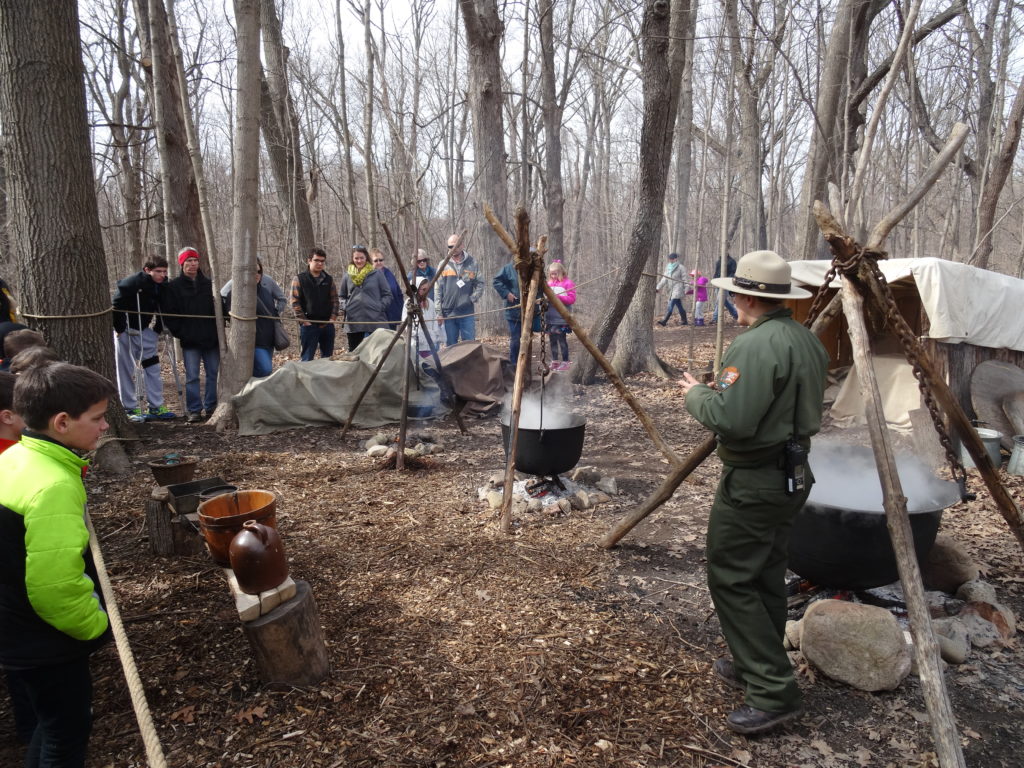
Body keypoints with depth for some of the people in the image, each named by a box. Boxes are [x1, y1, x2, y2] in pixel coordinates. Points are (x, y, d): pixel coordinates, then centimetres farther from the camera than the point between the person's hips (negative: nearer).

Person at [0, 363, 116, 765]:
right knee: (68, 732, 12)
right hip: (45, 641, -9)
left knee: (53, 723, 27)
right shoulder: (54, 486, -31)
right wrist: (96, 625, -12)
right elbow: (56, 587, -31)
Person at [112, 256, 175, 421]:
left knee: (153, 367, 3)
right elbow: (115, 305, -17)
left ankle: (156, 407, 8)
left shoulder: (162, 286, -1)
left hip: (144, 330, 6)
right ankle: (131, 408, 7)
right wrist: (119, 328, -15)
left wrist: (158, 329, 6)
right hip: (125, 331, -6)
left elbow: (161, 309, 13)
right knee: (126, 370, 0)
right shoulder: (132, 282, -20)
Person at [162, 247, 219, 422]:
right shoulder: (174, 286, 2)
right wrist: (179, 332, -6)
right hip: (189, 341, -3)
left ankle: (211, 408, 16)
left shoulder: (208, 284, 11)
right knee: (192, 376, -2)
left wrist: (218, 330, 5)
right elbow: (168, 313, 0)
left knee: (213, 373, 6)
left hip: (211, 338, 3)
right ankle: (194, 410, 5)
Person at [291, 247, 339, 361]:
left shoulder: (329, 280, 11)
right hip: (309, 325, -4)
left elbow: (334, 300, 12)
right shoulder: (299, 279, 0)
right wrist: (304, 321, -11)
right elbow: (295, 302, -4)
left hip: (327, 325, 4)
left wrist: (333, 318, -1)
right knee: (307, 360, -1)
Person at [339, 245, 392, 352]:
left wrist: (380, 307, -9)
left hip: (375, 320, -3)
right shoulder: (348, 275, 10)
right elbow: (343, 296, 21)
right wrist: (345, 308, 5)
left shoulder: (377, 273, 2)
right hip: (354, 322, 3)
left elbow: (387, 295, 4)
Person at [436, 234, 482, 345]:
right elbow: (438, 289, 5)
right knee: (451, 344, 8)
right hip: (448, 312, 1)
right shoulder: (444, 265, 6)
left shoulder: (472, 263, 5)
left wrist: (474, 298, -9)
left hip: (467, 312, -1)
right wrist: (439, 311, 0)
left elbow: (480, 284, 8)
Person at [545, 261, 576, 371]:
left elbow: (571, 299, -10)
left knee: (561, 339, -5)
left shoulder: (568, 283, -4)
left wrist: (558, 296, -17)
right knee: (553, 340, 10)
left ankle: (565, 362, 2)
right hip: (550, 317, 6)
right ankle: (554, 361, 20)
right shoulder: (549, 283, 13)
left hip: (561, 318, -6)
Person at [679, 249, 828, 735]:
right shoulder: (808, 340, 9)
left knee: (732, 579, -1)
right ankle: (756, 666, 32)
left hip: (753, 480, -10)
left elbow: (730, 420, -28)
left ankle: (774, 691, 3)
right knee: (766, 573, 19)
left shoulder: (756, 345, -22)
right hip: (793, 474, 10)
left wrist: (697, 394, -8)